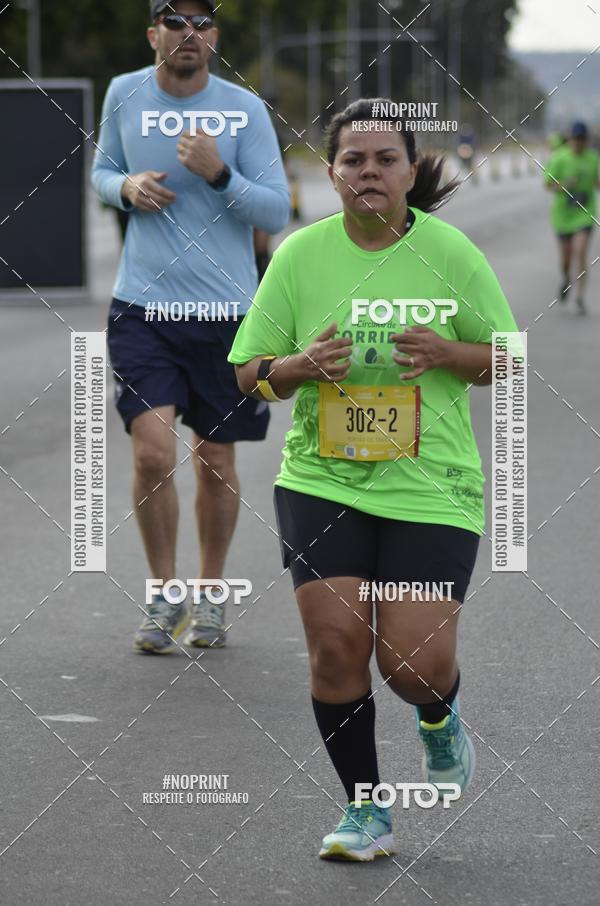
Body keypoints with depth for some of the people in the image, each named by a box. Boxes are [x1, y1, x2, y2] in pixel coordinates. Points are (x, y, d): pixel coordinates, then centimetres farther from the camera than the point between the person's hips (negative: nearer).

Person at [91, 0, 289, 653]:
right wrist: (127, 187, -4)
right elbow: (102, 171, 19)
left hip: (226, 311, 0)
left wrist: (219, 175, -19)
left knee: (215, 462, 8)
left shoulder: (244, 109, -3)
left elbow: (277, 213, -3)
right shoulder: (125, 95, 3)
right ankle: (163, 594, 7)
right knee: (153, 452, -13)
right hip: (143, 307, 0)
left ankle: (210, 594, 28)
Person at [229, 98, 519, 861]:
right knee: (336, 642, -8)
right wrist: (304, 364, -17)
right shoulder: (299, 254, -1)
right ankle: (365, 812, 10)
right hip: (320, 480, 1)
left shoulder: (449, 252, -3)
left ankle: (439, 715, 32)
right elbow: (251, 373, 5)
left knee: (415, 662, -7)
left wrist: (446, 353, -17)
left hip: (430, 485, -1)